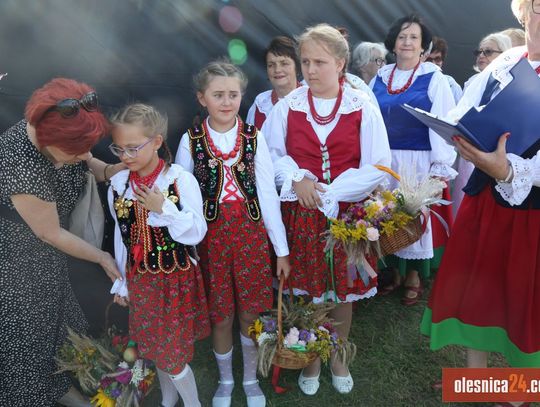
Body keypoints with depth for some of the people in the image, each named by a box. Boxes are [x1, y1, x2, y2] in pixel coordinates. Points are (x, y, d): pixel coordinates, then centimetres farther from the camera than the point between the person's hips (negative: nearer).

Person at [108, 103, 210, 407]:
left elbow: (197, 233, -15)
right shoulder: (118, 183, -4)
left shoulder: (180, 179, -17)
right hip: (141, 280, 4)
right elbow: (122, 236, 6)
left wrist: (164, 208, -27)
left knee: (172, 353, 5)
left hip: (177, 279, -4)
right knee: (155, 348, 19)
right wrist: (122, 282, 13)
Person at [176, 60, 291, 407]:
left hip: (251, 233, 0)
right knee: (221, 315, 13)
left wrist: (282, 249, -2)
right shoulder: (191, 140, -4)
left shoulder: (254, 137, -4)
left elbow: (268, 193, -4)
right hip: (211, 235, 0)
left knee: (251, 312, 12)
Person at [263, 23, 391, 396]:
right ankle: (312, 359, 34)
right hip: (301, 213, 1)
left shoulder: (363, 108, -5)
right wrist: (297, 179, -14)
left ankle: (338, 357, 37)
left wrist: (328, 193, -13)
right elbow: (270, 155, 5)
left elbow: (377, 168, -7)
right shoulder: (287, 106, -1)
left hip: (346, 212, 0)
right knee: (307, 290, 10)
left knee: (344, 289, 12)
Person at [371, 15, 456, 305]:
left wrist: (440, 167, -13)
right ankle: (396, 271, 26)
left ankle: (414, 276, 21)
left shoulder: (434, 79, -3)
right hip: (384, 162, 4)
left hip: (419, 162, -3)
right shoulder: (379, 79, 8)